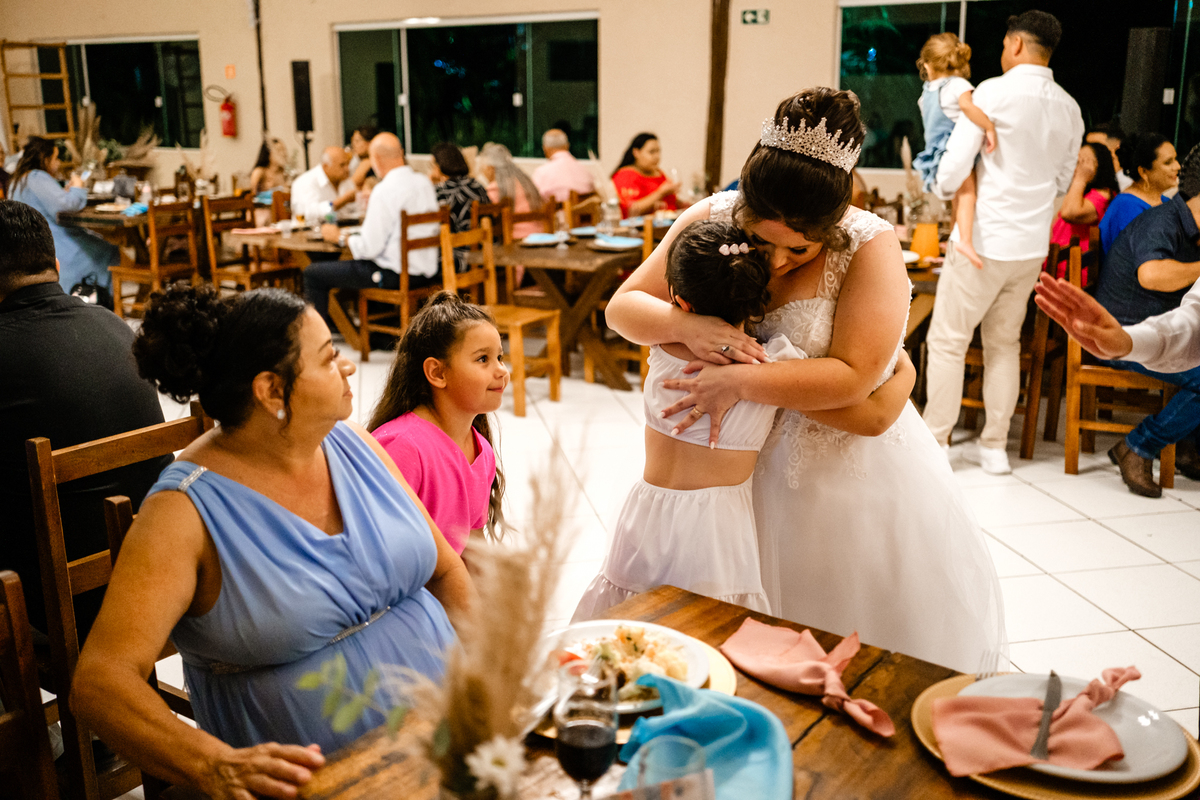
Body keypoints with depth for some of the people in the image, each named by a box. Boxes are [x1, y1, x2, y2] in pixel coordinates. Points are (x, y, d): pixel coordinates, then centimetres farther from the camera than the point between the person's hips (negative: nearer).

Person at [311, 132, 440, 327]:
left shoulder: (385, 191, -20)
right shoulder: (424, 182, 4)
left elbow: (369, 248, -20)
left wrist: (339, 236, -1)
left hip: (396, 275, -9)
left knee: (313, 273, 1)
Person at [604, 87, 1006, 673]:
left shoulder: (870, 246, -20)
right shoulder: (710, 220, -11)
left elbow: (852, 377, -27)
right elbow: (622, 306, -9)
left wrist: (741, 382, -32)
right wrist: (684, 326, -30)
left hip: (849, 466, -2)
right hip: (750, 464, 3)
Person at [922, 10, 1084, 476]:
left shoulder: (995, 92, -11)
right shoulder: (1069, 108, 9)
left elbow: (955, 166, -15)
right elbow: (1062, 182, 18)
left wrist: (943, 189, 6)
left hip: (986, 240, -6)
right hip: (1033, 245, 7)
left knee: (947, 340, 4)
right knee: (1004, 342, 16)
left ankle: (935, 444, 9)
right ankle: (994, 446, 21)